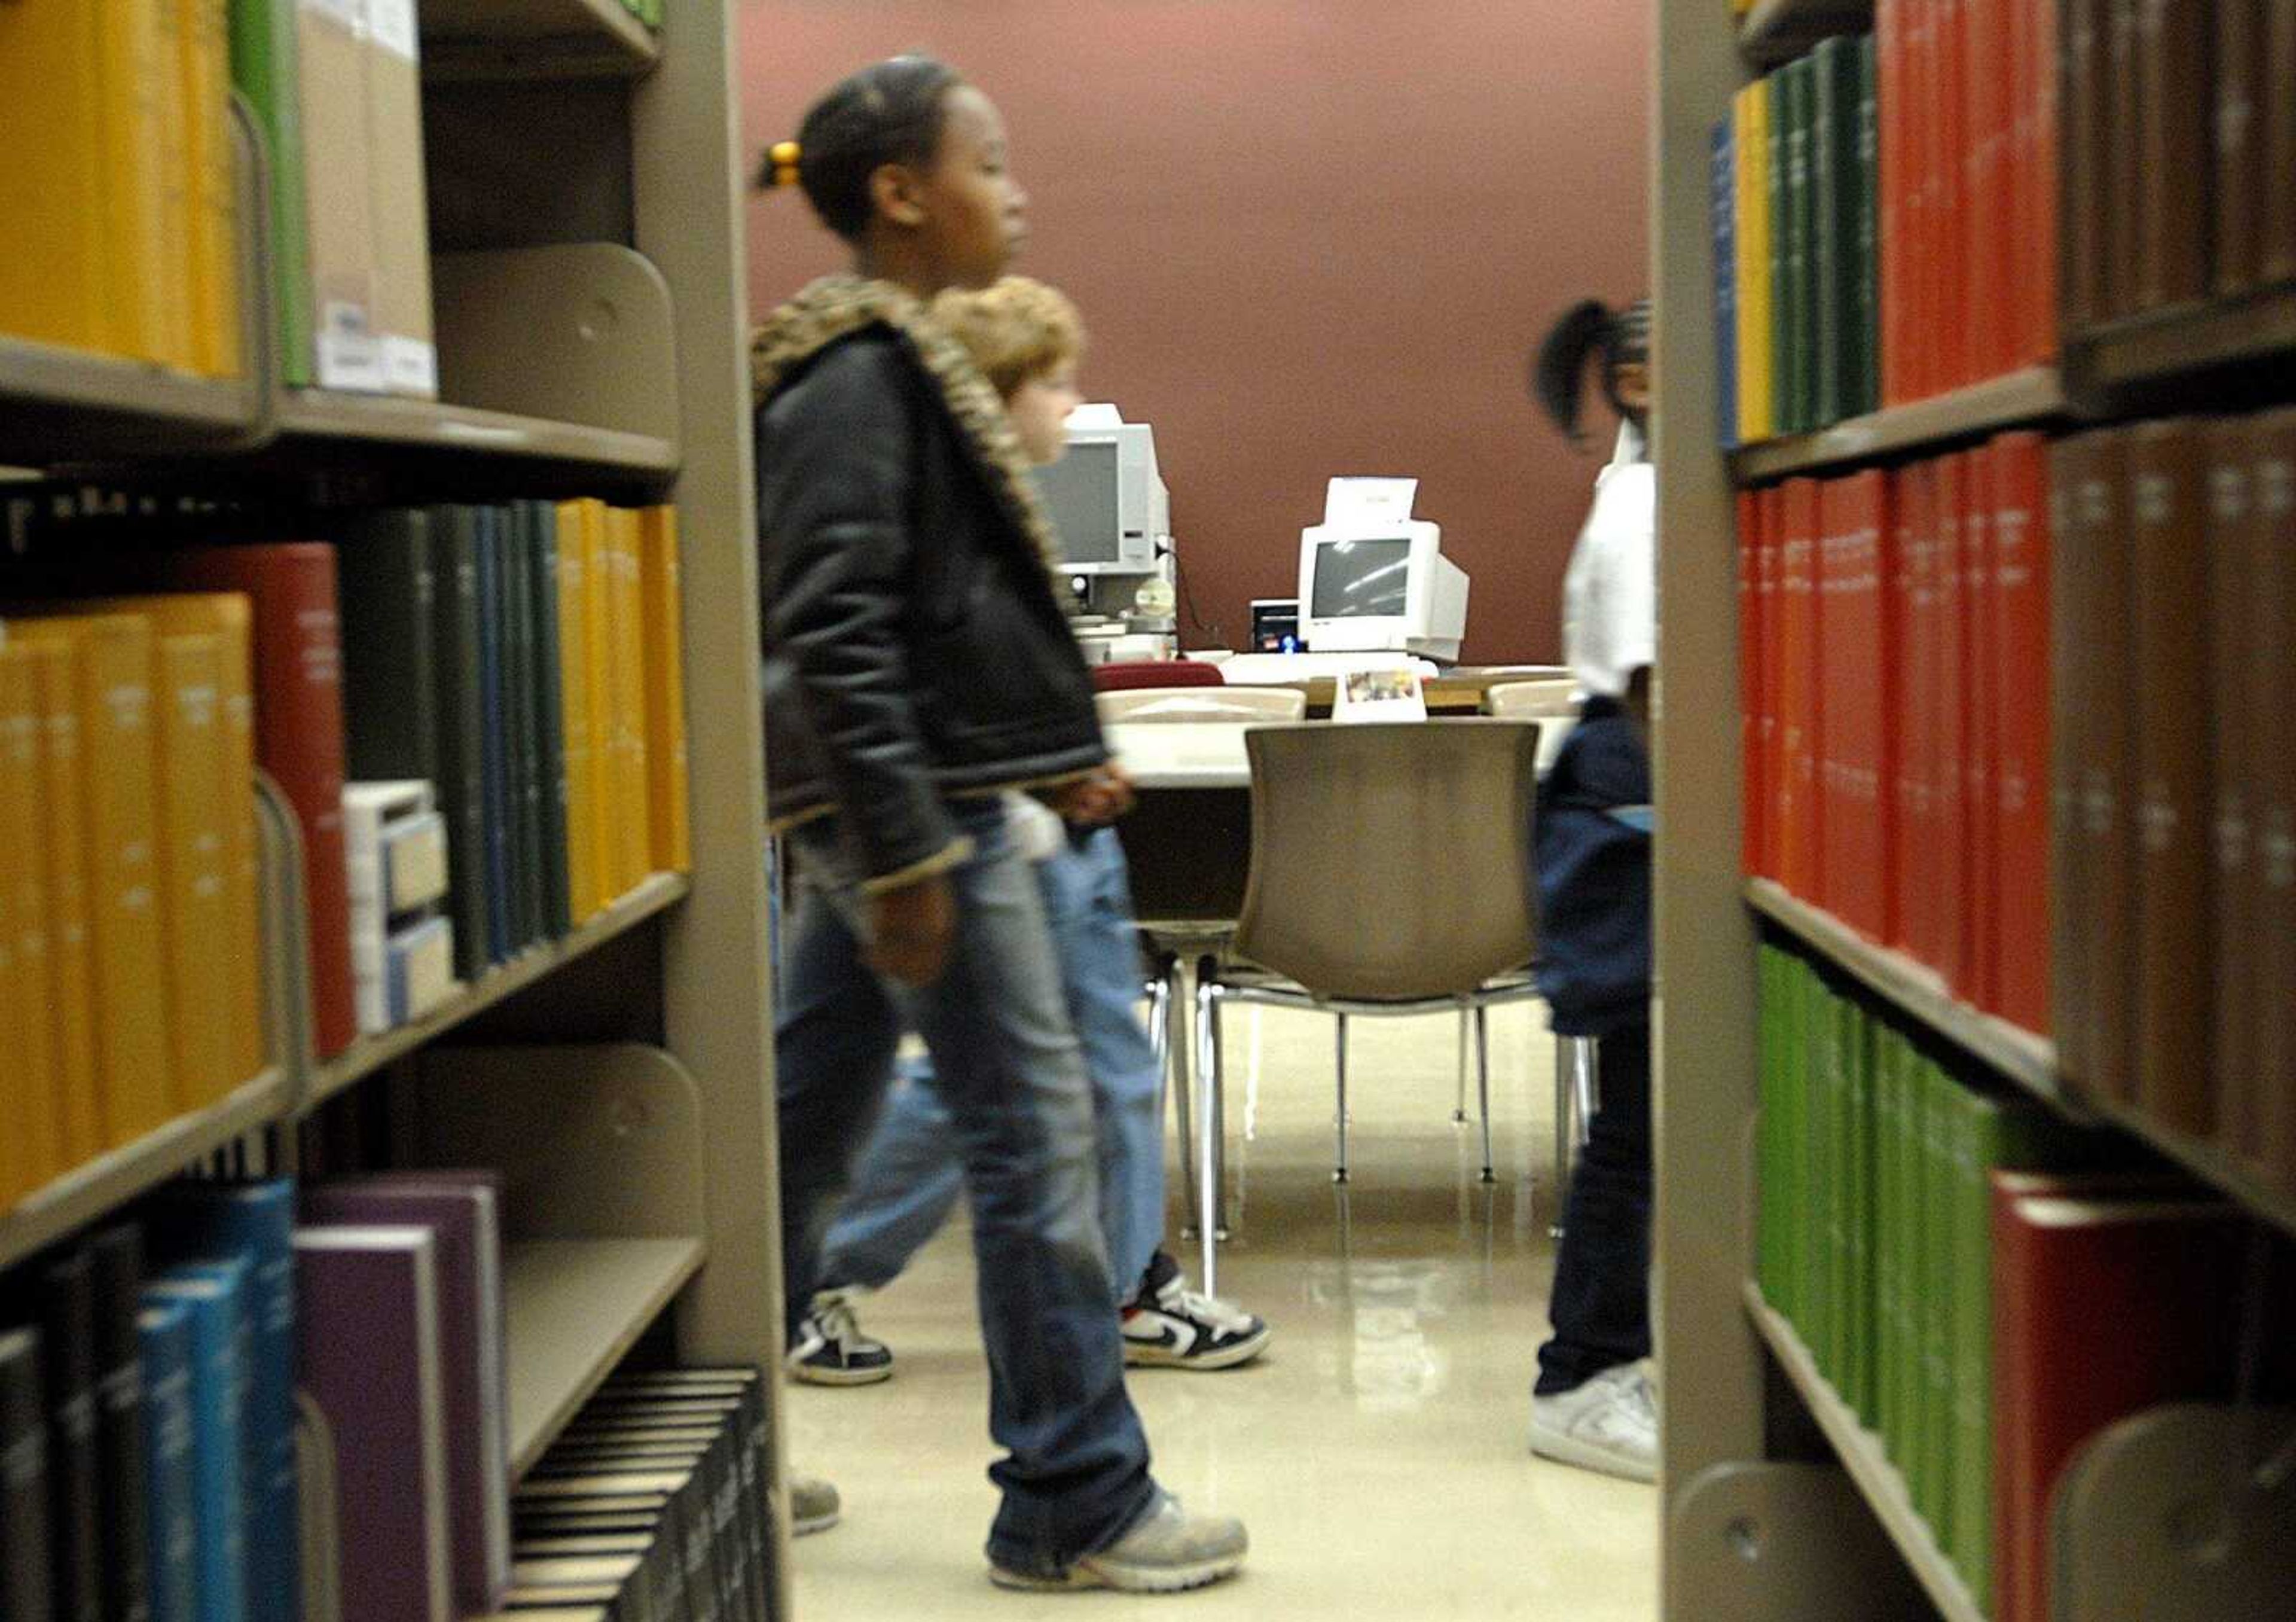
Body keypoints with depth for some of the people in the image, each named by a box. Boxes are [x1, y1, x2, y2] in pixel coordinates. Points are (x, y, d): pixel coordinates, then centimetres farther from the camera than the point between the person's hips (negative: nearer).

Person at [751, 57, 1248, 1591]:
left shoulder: (899, 360, 17)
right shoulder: (854, 372, -14)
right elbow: (833, 627, -22)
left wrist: (1054, 748, 21)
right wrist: (904, 854, -24)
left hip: (915, 802, 10)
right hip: (914, 810, -10)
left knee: (809, 1122, 15)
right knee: (1033, 1129, -4)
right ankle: (1075, 1504, 6)